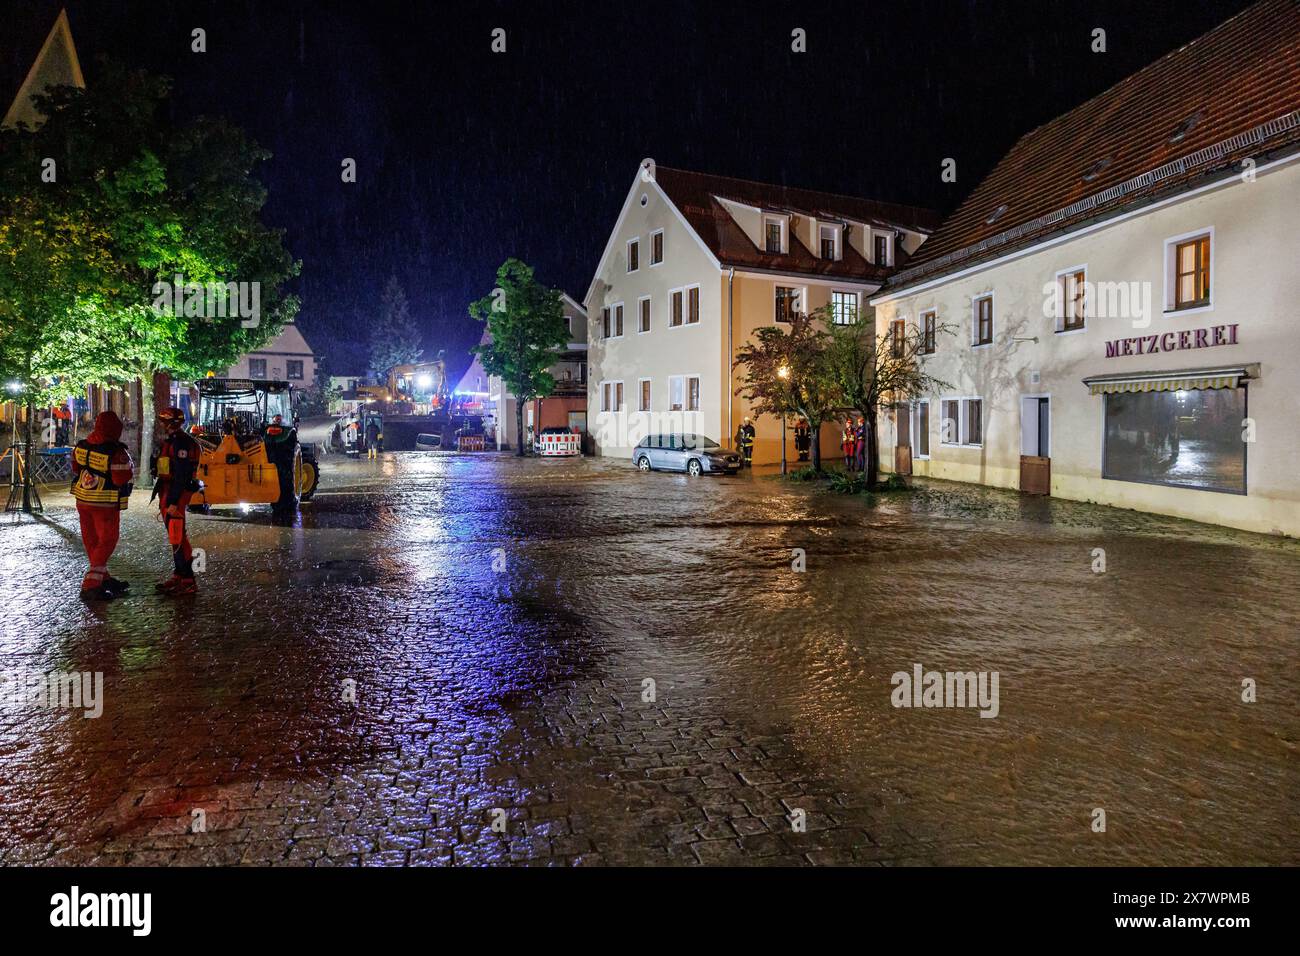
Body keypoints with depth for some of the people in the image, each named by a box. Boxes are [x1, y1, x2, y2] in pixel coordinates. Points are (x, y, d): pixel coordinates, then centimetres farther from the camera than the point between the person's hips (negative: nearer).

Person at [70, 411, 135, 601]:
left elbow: (76, 469, 14)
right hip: (105, 504, -7)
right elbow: (124, 478, -20)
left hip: (82, 500, 7)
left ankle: (103, 578, 30)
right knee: (107, 542, 1)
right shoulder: (116, 452, -22)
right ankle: (90, 585, -4)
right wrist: (128, 461, -5)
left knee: (92, 540, 16)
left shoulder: (81, 446, 1)